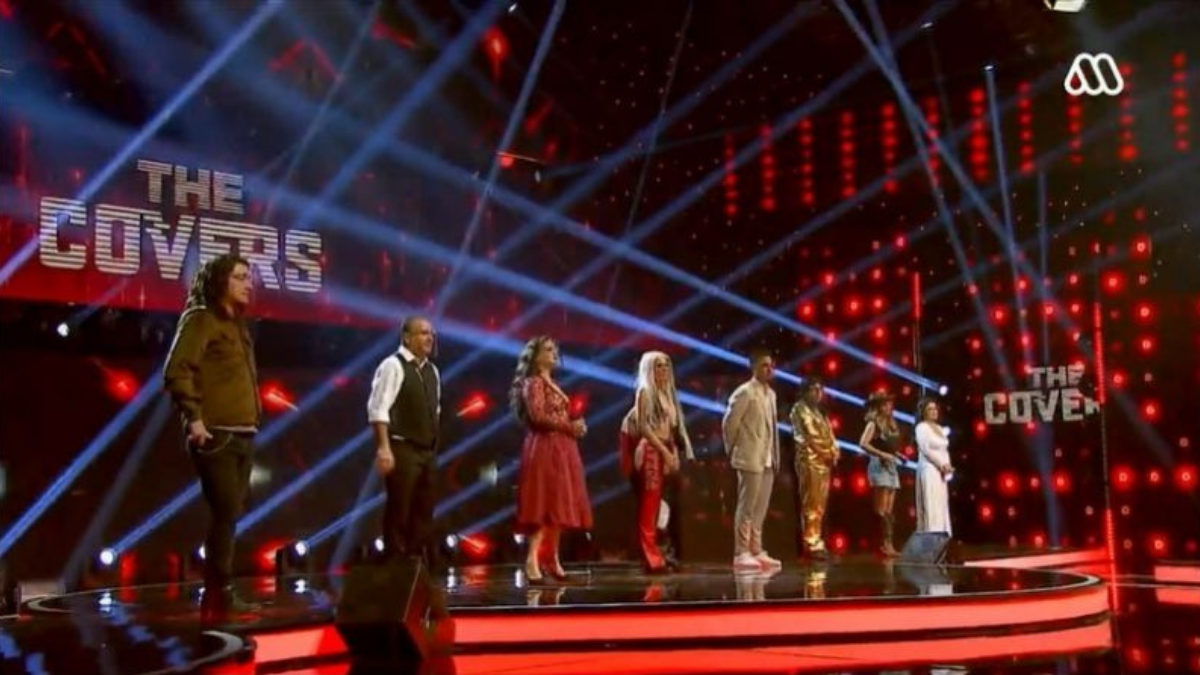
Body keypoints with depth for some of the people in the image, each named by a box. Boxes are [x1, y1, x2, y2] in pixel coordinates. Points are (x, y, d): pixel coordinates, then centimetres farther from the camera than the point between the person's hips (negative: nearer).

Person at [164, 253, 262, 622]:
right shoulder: (201, 318, -6)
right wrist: (194, 417, -23)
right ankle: (219, 596, -4)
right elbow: (177, 370, -17)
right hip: (215, 435, -9)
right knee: (226, 512, -10)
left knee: (231, 514, 10)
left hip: (242, 435, 9)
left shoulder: (236, 325, 20)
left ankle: (221, 594, 17)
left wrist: (253, 419, 14)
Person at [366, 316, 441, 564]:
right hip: (402, 450, -8)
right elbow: (378, 409, -16)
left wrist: (434, 446, 18)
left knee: (423, 512, 10)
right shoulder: (393, 365, -10)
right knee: (399, 512, -4)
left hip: (427, 451, 8)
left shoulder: (432, 370, 14)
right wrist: (384, 448, -23)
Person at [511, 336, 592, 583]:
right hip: (545, 448, -9)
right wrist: (570, 425, -14)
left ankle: (553, 559, 11)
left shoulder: (552, 384, 22)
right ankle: (532, 559, -19)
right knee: (546, 505, -15)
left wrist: (575, 426, 4)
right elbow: (538, 416, -18)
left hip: (560, 449, 9)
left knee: (557, 506, 7)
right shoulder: (534, 383, -6)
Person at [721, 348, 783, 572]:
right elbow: (729, 423, -10)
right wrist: (733, 450, -2)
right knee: (746, 508, -6)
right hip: (751, 459, -8)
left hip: (768, 460, 8)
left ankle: (756, 551, 16)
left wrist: (775, 456, 12)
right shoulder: (744, 392, -11)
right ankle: (741, 555, -3)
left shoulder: (770, 393, 15)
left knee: (760, 509, 10)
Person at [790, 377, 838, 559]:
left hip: (824, 461, 9)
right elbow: (810, 435, -11)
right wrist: (827, 452, -7)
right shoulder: (800, 409, -3)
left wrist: (834, 453, -2)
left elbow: (829, 435, 17)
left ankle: (816, 541, 10)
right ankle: (811, 543, -11)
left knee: (819, 505, 7)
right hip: (810, 460, -9)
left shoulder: (819, 412, 23)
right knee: (811, 504, -10)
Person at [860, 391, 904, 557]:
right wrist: (882, 454, -20)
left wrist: (898, 455, 4)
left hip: (891, 465, 8)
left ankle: (888, 544, 5)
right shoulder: (873, 424, -6)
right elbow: (863, 443, -17)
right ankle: (884, 544, -10)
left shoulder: (890, 424, 17)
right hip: (879, 465, -8)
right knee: (881, 509, -9)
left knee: (889, 509, 5)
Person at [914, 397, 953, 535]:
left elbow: (945, 450, 17)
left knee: (941, 504, 5)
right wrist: (941, 465, -14)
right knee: (931, 504, -11)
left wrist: (947, 466, -1)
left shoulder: (939, 428, 18)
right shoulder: (921, 427, -6)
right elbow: (926, 450, -15)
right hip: (929, 469, -8)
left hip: (941, 471, 8)